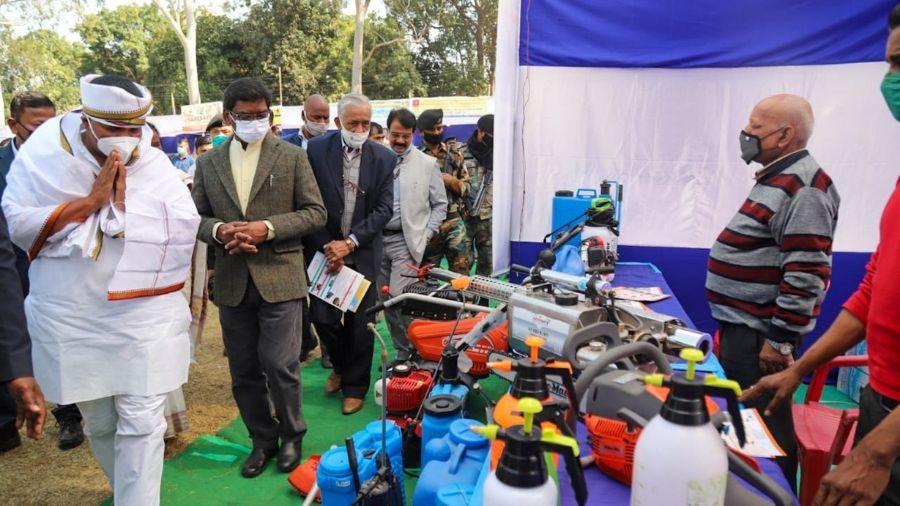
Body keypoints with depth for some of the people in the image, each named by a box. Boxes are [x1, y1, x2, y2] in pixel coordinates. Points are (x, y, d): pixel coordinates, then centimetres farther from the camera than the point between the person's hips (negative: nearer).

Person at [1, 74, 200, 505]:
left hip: (144, 318, -1)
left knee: (141, 424, 0)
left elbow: (183, 230, -12)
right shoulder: (42, 157, -3)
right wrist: (92, 200, -16)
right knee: (98, 423, 17)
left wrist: (123, 203, -18)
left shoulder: (154, 164, -4)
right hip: (72, 321, 2)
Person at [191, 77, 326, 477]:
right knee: (243, 371, 12)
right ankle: (262, 439, 32)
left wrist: (267, 228, -16)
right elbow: (196, 216, 11)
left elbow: (315, 212, -3)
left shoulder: (293, 157, 0)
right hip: (231, 282, 4)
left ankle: (291, 435, 24)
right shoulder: (208, 163, 10)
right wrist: (218, 231, -11)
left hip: (279, 277, -3)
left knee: (279, 365, -2)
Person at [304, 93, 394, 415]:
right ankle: (341, 364, 32)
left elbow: (383, 209, -6)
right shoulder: (317, 149, -5)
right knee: (321, 315, 0)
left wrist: (349, 242, -15)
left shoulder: (383, 157, -3)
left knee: (360, 322, 6)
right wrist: (326, 246, -10)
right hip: (324, 248, 0)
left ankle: (354, 386, 25)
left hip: (362, 252, 0)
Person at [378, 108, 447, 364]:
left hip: (407, 241, -3)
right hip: (378, 239, 4)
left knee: (398, 298, -14)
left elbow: (440, 205, 4)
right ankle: (403, 353, 23)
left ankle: (410, 354, 3)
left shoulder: (427, 164, 1)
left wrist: (424, 237, -4)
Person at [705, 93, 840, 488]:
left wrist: (780, 341, -20)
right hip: (742, 326, 10)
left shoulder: (802, 188, -19)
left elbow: (804, 275, -25)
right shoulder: (777, 178, 13)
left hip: (760, 335, -10)